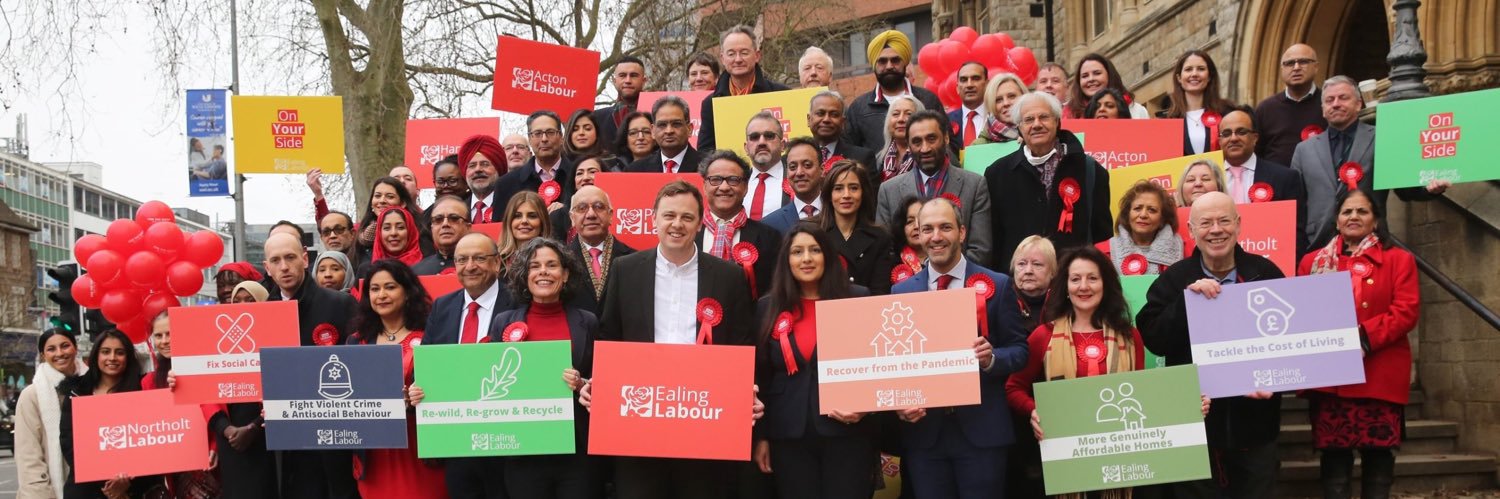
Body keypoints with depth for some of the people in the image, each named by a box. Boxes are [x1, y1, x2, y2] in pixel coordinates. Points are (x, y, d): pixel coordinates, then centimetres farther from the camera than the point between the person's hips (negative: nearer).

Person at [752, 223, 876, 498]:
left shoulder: (858, 300, 2)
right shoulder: (769, 307, 8)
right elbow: (760, 376, 10)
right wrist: (760, 435, 6)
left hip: (848, 432, -2)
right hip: (788, 436, 2)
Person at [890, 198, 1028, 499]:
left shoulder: (997, 285, 1)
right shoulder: (901, 292, 7)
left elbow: (1019, 350, 2)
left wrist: (991, 358, -19)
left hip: (982, 429, -2)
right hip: (923, 431, 2)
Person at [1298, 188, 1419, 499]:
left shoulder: (1398, 259, 7)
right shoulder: (1313, 262, 14)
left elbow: (1407, 311, -4)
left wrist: (1365, 337, -16)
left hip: (1379, 375, -2)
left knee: (1378, 452, 1)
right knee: (1333, 453, 2)